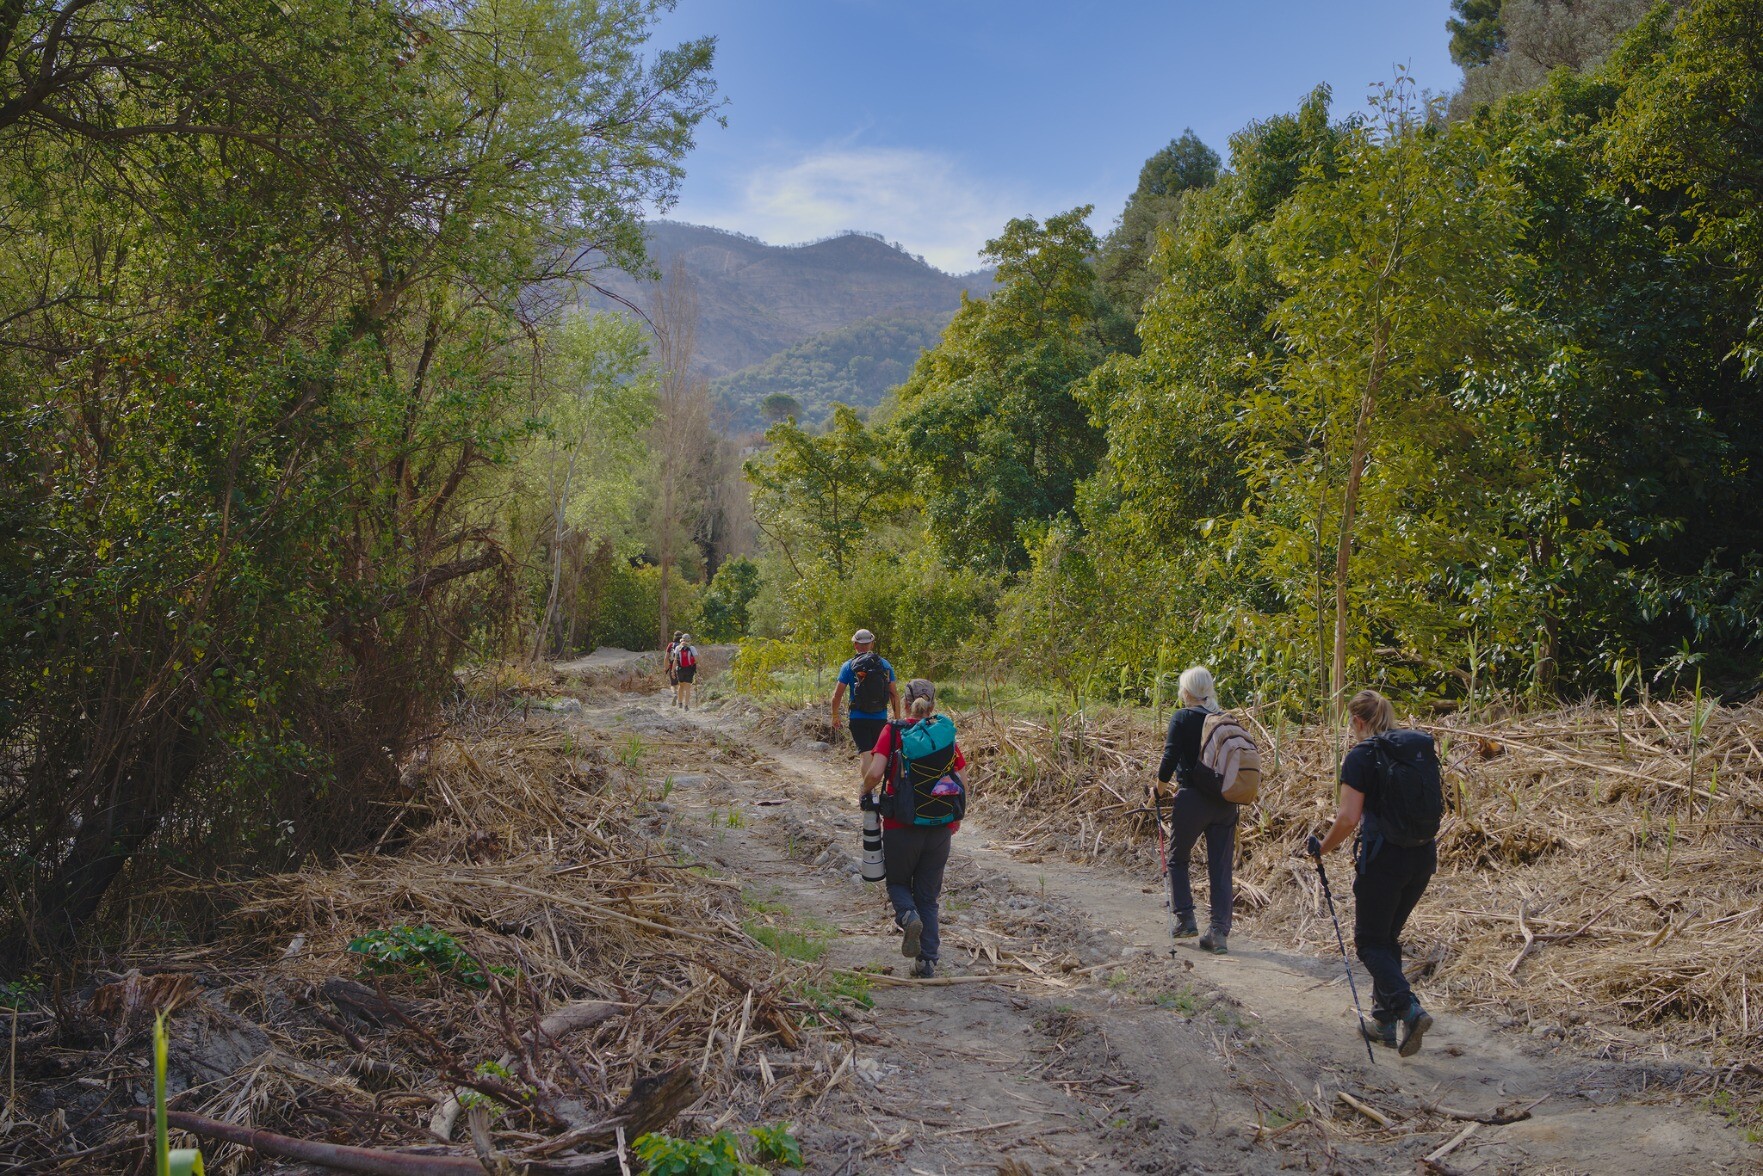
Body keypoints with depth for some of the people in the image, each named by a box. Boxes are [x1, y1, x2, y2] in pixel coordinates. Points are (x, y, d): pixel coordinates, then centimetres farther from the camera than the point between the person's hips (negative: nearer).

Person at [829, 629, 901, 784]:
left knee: (865, 754, -7)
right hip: (880, 719, 2)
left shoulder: (849, 666, -3)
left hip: (858, 718, -2)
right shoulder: (885, 664, 4)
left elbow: (837, 695, -5)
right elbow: (895, 694, 2)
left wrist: (835, 716, 8)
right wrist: (897, 719, 10)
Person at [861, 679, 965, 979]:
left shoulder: (893, 732, -6)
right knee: (928, 896, 16)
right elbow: (962, 785, 1)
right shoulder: (946, 734, 1)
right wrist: (957, 819, 18)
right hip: (940, 829, 2)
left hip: (901, 827, -2)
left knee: (898, 882, 20)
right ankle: (927, 963, 11)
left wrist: (864, 793, 3)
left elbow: (875, 774, -18)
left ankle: (909, 916, -13)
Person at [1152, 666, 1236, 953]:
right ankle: (1220, 931, 4)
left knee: (1177, 859, 16)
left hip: (1192, 800, -4)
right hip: (1225, 803, 4)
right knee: (1220, 867, 8)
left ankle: (1185, 919, 10)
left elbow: (1171, 756, -14)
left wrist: (1160, 782, 5)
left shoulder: (1182, 718, -8)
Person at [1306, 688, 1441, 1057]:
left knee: (1370, 941, 6)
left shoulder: (1361, 757, -12)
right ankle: (1385, 1019, 23)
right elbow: (1438, 801, 13)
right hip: (1424, 856, 7)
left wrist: (1321, 848, -3)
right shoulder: (1422, 747, 7)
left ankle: (1408, 1010, -13)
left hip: (1384, 857, -7)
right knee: (1388, 937, 20)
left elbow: (1348, 819, -17)